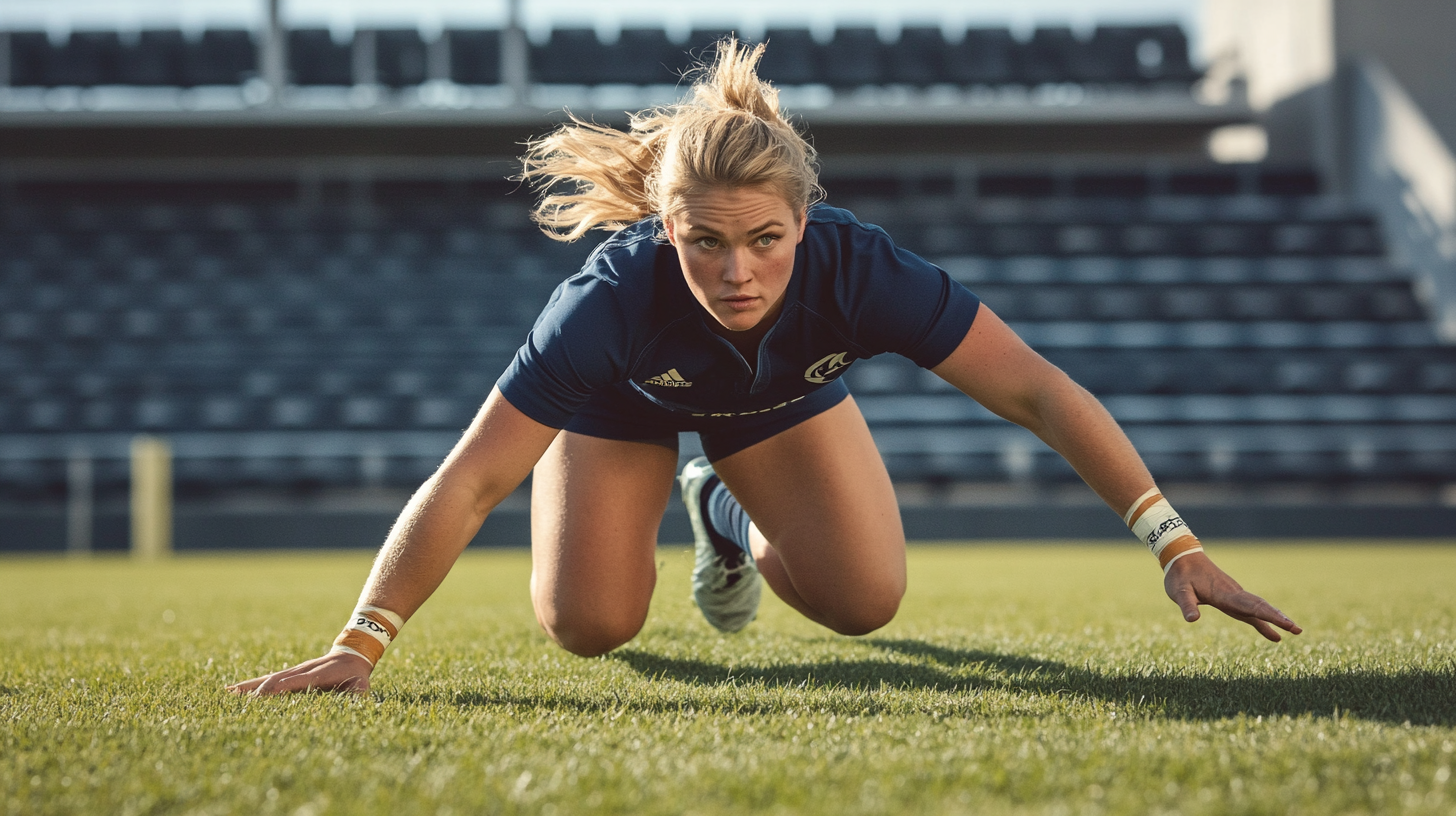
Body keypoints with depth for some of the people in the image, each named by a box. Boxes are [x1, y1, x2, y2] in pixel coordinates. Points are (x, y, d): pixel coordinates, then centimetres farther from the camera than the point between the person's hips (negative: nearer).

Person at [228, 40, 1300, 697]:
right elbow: (466, 486, -44)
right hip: (627, 397, -1)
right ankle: (682, 501, 24)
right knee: (588, 626, -11)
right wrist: (359, 645, -52)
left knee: (867, 601, -8)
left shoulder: (855, 268, -42)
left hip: (783, 392, 2)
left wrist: (1174, 544, -44)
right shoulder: (613, 302, -46)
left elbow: (1033, 387, -39)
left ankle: (729, 514, 25)